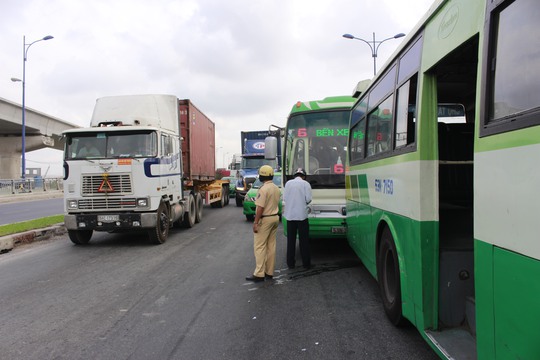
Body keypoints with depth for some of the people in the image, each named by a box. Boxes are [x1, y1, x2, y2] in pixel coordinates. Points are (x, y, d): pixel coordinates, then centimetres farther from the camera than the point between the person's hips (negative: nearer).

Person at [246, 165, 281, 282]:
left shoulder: (263, 189, -18)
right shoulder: (277, 188, 9)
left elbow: (260, 207, -20)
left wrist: (255, 222, -17)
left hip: (265, 219, -9)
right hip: (275, 217, 9)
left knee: (259, 246, -4)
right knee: (271, 246, 12)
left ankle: (259, 274, -3)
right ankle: (269, 272, 18)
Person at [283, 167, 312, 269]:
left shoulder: (288, 183, 3)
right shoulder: (305, 184, -4)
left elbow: (284, 198, 2)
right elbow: (308, 199, -9)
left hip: (290, 215, 2)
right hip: (302, 214, -2)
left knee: (291, 240, 9)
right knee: (304, 240, 7)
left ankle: (290, 263, 14)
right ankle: (306, 263, 12)